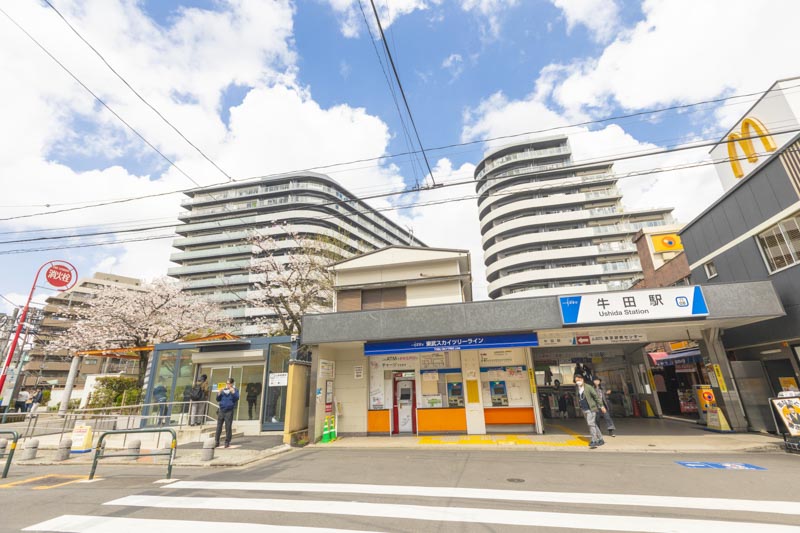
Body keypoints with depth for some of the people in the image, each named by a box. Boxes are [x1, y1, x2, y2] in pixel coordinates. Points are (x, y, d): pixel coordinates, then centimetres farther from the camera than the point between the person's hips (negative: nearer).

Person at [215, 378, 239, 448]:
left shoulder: (234, 390, 2)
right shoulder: (223, 390, 12)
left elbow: (236, 398, -11)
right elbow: (218, 399, 13)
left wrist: (233, 392, -24)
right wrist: (219, 394, -4)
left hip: (229, 411, -3)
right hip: (221, 410, 3)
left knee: (228, 427, 0)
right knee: (219, 426, 6)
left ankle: (227, 442, 8)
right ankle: (216, 441, 17)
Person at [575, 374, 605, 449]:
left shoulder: (588, 387, -14)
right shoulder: (576, 388, 5)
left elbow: (596, 396, -10)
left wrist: (601, 406, -10)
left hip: (591, 409, -7)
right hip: (584, 410, 7)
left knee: (591, 424, -14)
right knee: (593, 424, 14)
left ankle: (594, 441, -10)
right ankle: (600, 439, 25)